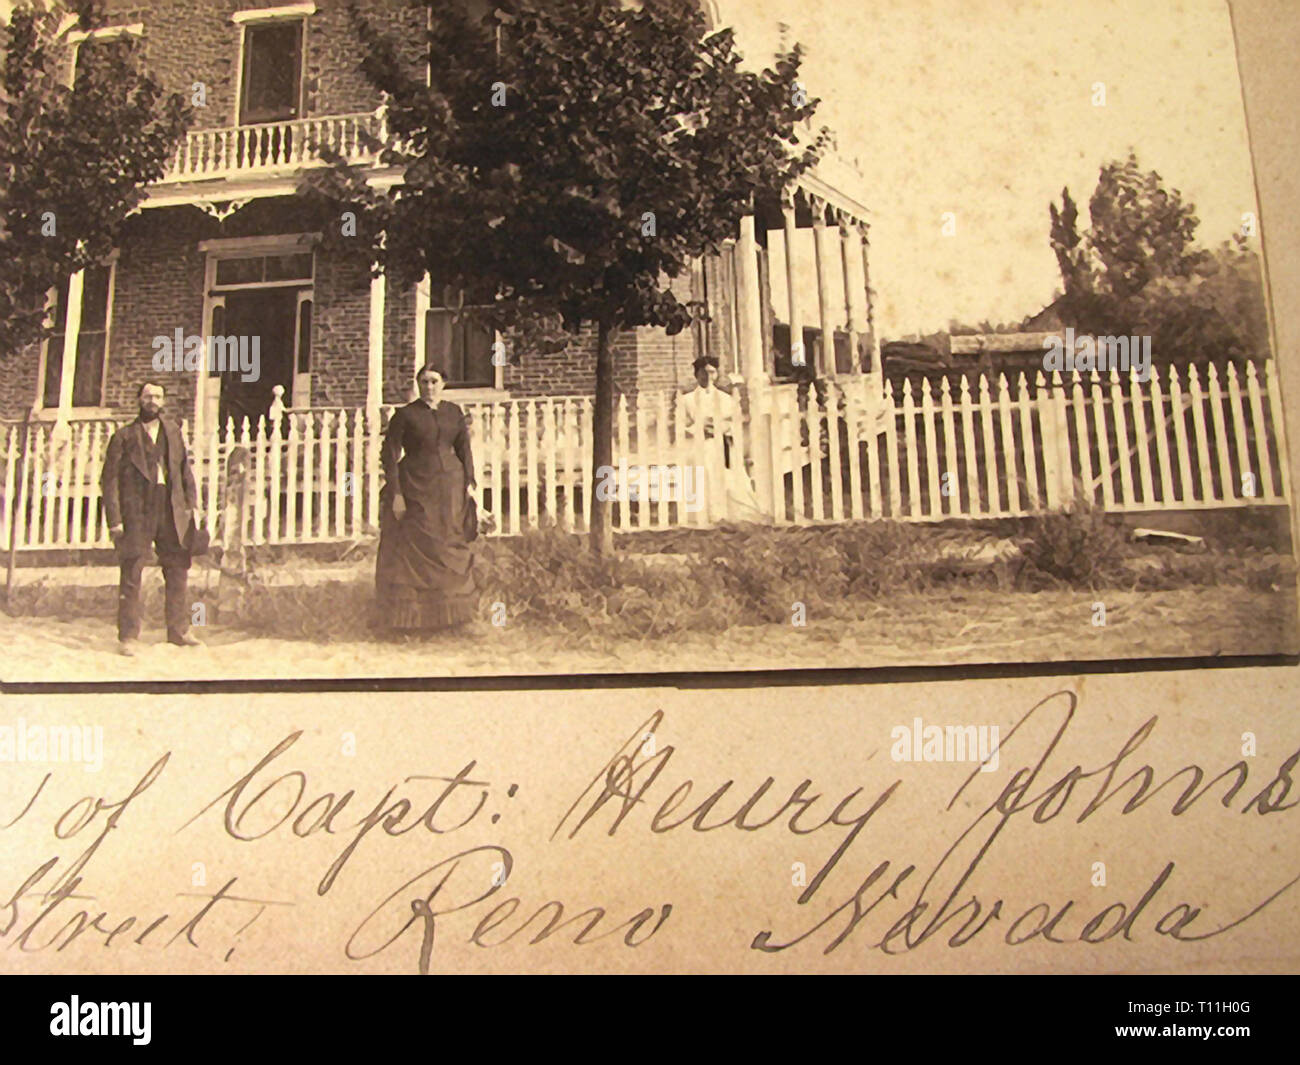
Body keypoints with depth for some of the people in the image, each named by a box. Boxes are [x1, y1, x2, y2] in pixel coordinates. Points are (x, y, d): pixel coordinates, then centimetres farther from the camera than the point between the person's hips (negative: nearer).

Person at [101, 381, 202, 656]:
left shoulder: (173, 433, 15)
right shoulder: (124, 436, 2)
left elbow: (185, 470, 18)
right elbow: (110, 478, -1)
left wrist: (192, 504, 6)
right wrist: (114, 519, -9)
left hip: (171, 511, 4)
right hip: (137, 512, -4)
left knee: (178, 571, 7)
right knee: (131, 576, -1)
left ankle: (179, 631, 16)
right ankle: (128, 636, 7)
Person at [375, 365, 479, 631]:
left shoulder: (454, 412, 8)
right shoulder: (405, 415, -4)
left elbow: (464, 449, 13)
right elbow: (389, 455, -5)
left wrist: (469, 483, 3)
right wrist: (395, 494, -12)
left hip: (450, 485, 4)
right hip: (415, 488, -4)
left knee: (451, 547, 7)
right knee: (414, 550, -1)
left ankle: (450, 610, 20)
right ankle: (410, 615, 8)